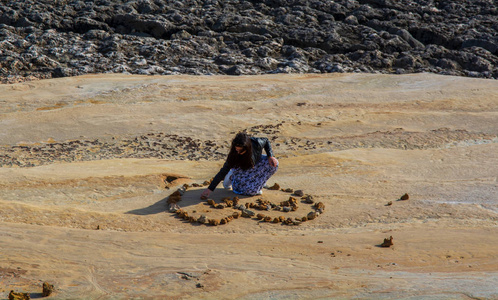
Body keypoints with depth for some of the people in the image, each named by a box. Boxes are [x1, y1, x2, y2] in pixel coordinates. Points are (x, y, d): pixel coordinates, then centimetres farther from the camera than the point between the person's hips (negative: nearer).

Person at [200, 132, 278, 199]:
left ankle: (257, 183, 0)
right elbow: (223, 171, -31)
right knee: (248, 191, -26)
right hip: (241, 169, -3)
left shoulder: (256, 143, -32)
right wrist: (210, 189, -37)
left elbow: (266, 141, -6)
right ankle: (232, 175, 5)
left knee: (273, 163, -23)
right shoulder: (233, 154, -34)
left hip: (257, 164, 3)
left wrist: (270, 156, -21)